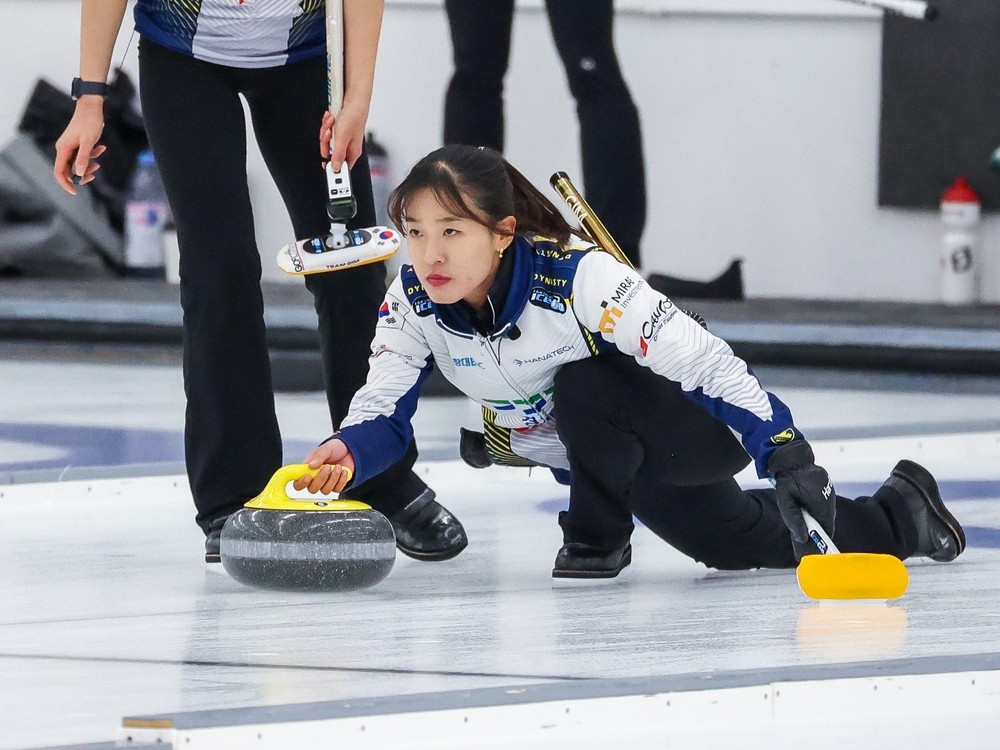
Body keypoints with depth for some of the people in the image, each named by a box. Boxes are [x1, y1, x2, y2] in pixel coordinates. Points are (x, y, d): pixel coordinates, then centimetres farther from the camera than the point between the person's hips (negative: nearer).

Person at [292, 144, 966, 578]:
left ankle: (598, 538, -10)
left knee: (584, 388, -36)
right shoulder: (412, 302, -18)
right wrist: (349, 453, -40)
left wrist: (789, 455, -42)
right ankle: (900, 517, 44)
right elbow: (384, 410, -15)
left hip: (703, 433, -7)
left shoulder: (578, 278, -36)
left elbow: (706, 363, -35)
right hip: (608, 458, 7)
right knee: (732, 546, 21)